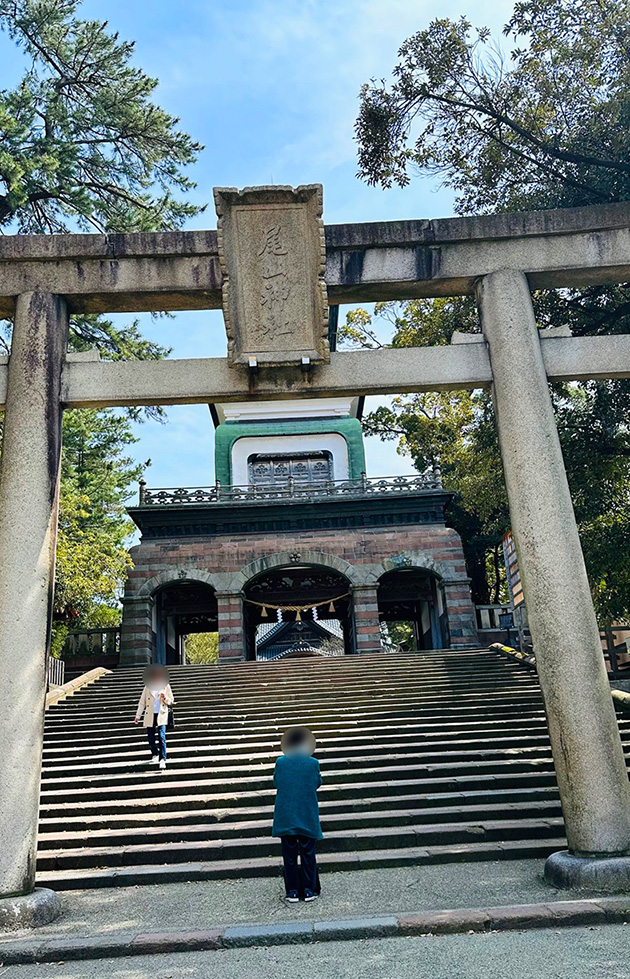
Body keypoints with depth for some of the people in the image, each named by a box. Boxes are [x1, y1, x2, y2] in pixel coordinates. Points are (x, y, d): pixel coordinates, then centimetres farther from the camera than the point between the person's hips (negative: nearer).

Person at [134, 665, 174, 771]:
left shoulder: (166, 686, 5)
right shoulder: (148, 687, 7)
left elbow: (171, 701, 8)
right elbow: (142, 702, 11)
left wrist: (165, 698, -14)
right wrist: (138, 715, 8)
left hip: (161, 715, -2)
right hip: (149, 715, 2)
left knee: (161, 737, -13)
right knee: (151, 738, 5)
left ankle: (162, 759, -11)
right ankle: (155, 755, 29)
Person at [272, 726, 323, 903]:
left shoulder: (281, 762, -10)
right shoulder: (313, 763, -11)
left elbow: (276, 783, 4)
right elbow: (318, 783, 3)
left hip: (285, 815, 0)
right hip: (307, 815, 0)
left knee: (289, 853, 10)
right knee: (307, 852, 11)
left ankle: (292, 891, 15)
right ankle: (309, 890, 16)